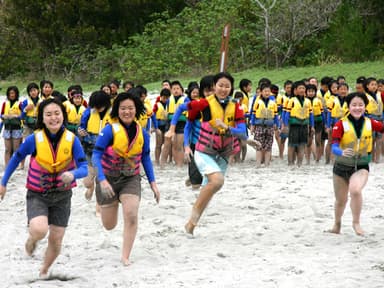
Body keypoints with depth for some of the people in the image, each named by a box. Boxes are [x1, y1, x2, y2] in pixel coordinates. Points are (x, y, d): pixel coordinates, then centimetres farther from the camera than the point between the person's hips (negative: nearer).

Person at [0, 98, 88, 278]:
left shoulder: (72, 140, -15)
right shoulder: (34, 139, -17)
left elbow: (83, 168, -17)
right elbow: (16, 159, 0)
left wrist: (73, 174, -41)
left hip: (62, 195, 2)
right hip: (37, 195, -2)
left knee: (56, 240, 7)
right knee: (39, 230, -28)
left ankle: (44, 270, 38)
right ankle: (32, 239, 10)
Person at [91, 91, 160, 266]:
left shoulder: (142, 133, -5)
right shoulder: (110, 130, -18)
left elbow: (145, 158, 8)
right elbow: (96, 156, -20)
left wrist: (152, 183, 5)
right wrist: (102, 180, -33)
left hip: (131, 179, 2)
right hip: (108, 178, -2)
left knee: (131, 216, -19)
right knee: (109, 226, 9)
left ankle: (125, 256, -4)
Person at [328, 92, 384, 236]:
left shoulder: (370, 123, -7)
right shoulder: (341, 124, -15)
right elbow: (334, 147, -23)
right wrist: (342, 152, -45)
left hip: (361, 166, 0)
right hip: (342, 166, 0)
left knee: (355, 190, -29)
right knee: (341, 200, 16)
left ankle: (356, 223, -10)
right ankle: (337, 225, 44)